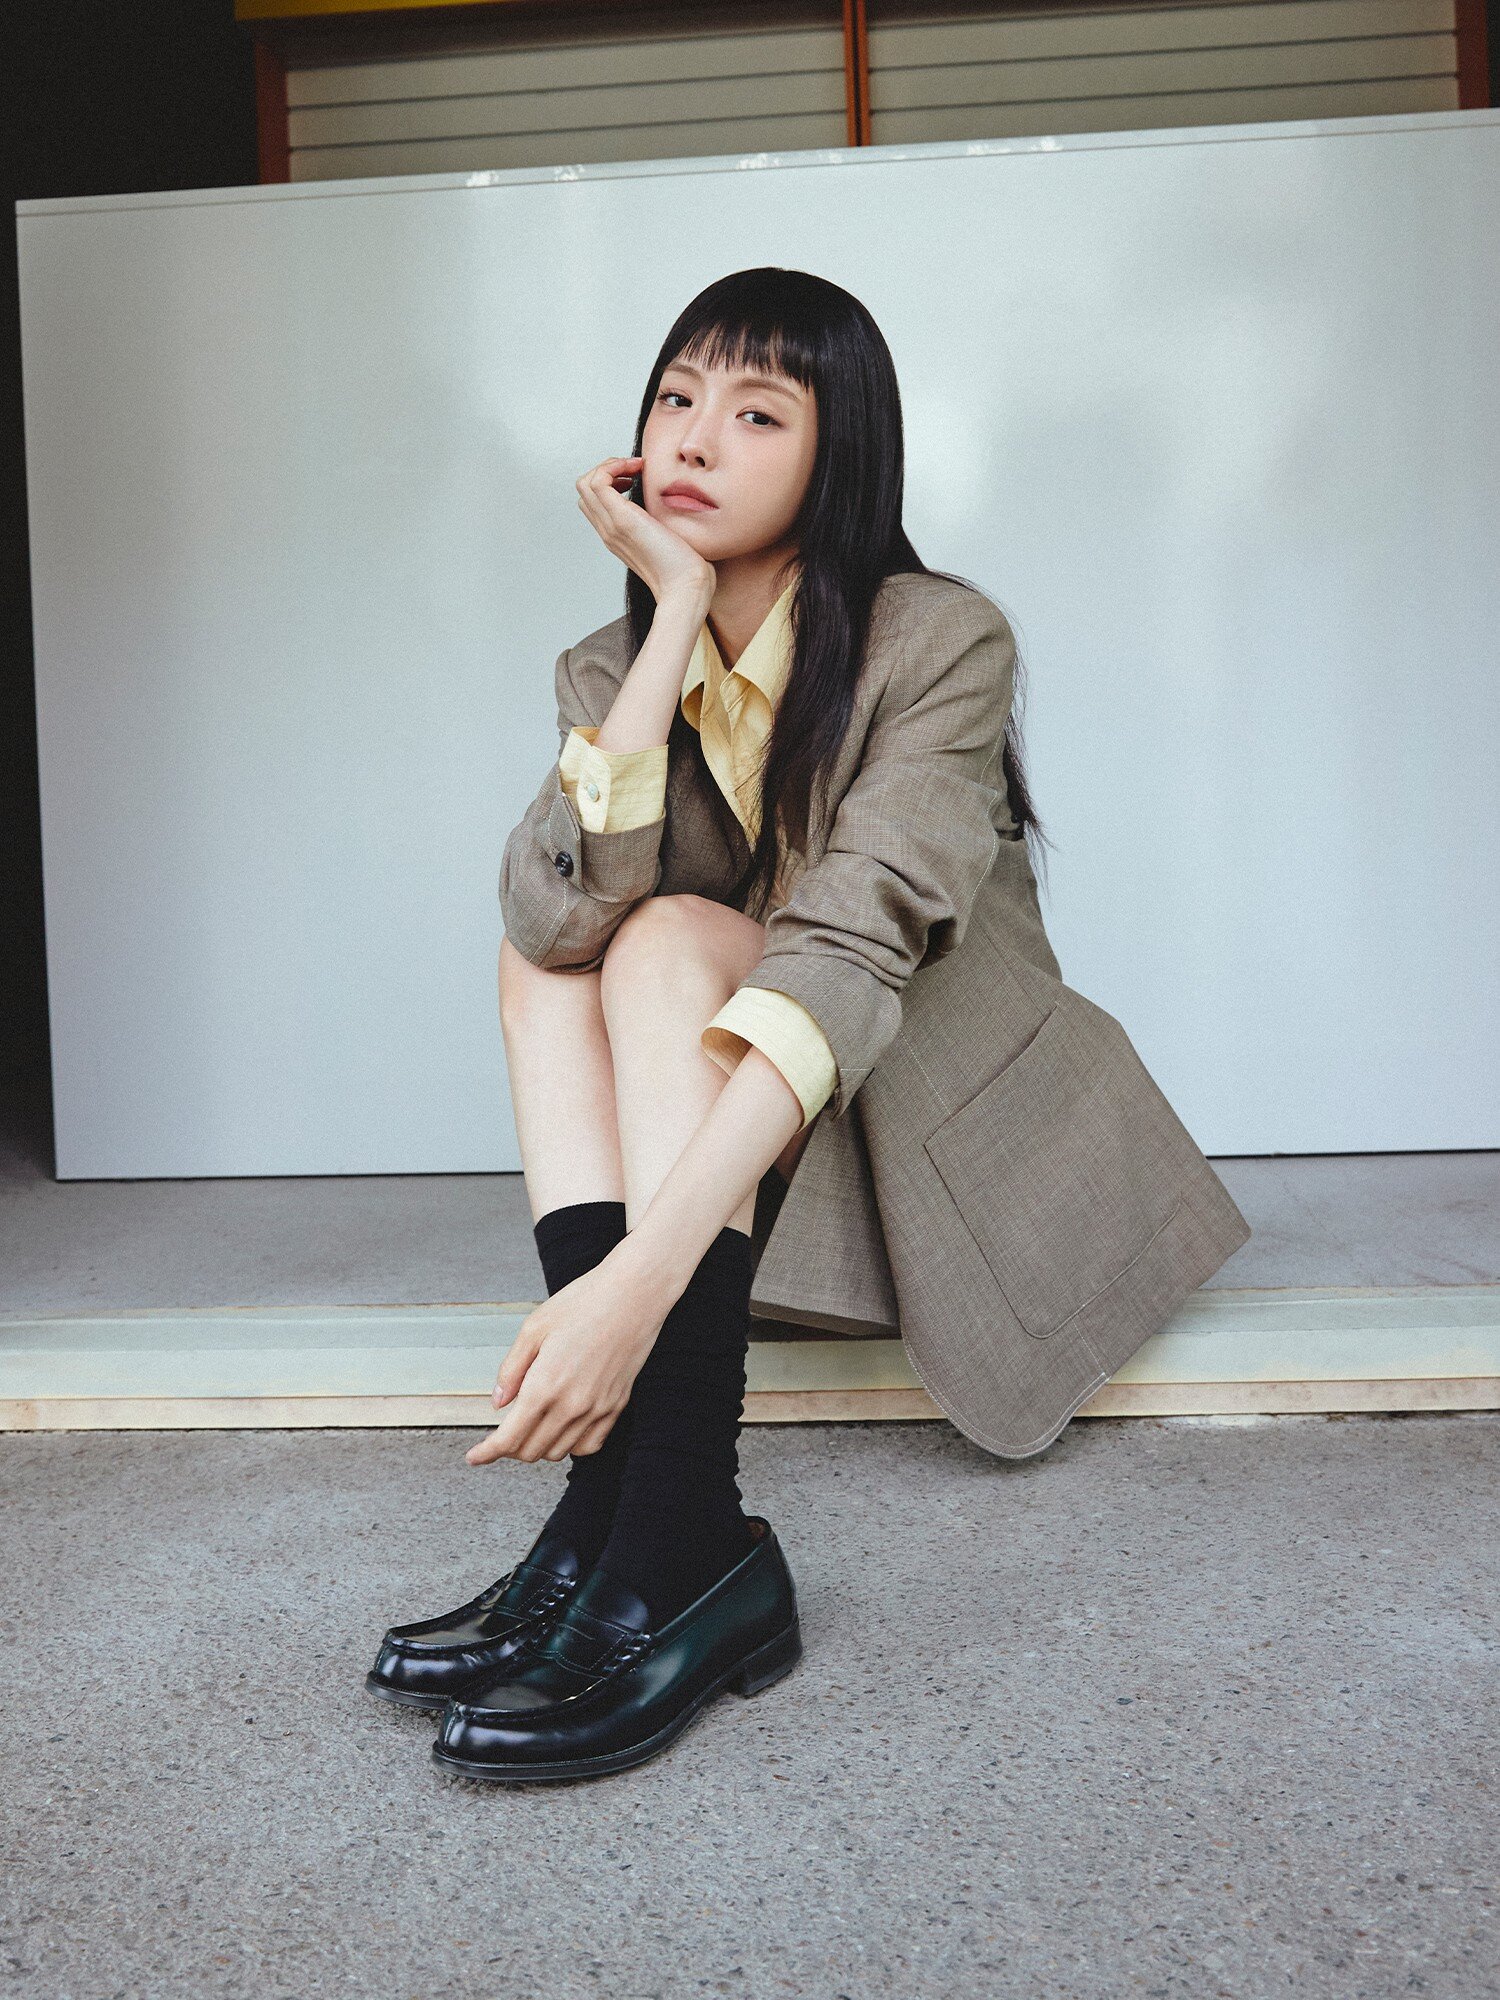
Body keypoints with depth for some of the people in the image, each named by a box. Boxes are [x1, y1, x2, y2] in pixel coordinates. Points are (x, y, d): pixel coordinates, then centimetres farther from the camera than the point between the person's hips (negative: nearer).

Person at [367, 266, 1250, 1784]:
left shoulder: (942, 639, -17)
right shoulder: (613, 667, -1)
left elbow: (849, 955, -33)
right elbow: (558, 918, -22)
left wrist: (640, 1270, -45)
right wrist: (678, 618, -22)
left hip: (941, 1113, -4)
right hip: (736, 1143, 5)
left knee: (671, 945, -27)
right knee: (548, 951, -20)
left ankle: (677, 1543, -38)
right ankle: (617, 1478, -32)